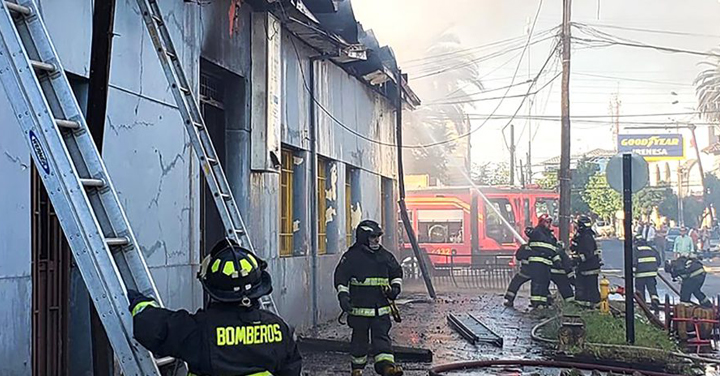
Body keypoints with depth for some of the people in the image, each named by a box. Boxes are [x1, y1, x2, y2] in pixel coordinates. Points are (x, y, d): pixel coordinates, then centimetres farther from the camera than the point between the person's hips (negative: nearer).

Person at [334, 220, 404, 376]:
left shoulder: (385, 256, 10)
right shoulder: (352, 256, -4)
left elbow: (397, 272, 22)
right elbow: (341, 278, -4)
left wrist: (395, 287, 6)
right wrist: (343, 295, -14)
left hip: (381, 307, 3)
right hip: (359, 307, -3)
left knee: (382, 336, -6)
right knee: (360, 338, 8)